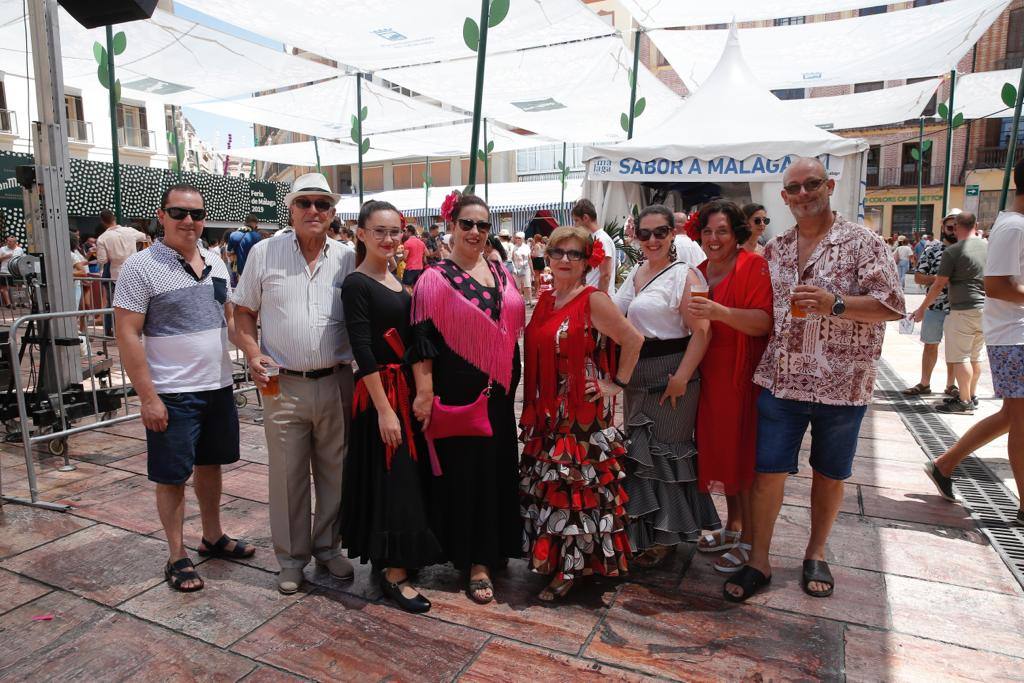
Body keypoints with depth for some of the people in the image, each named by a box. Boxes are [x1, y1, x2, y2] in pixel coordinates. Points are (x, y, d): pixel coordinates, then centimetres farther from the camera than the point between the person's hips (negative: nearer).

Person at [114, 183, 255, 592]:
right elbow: (127, 335, -13)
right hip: (171, 395, -6)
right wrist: (148, 396, -17)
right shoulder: (140, 267, -11)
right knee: (172, 476, 7)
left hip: (218, 387, 6)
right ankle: (177, 556, 22)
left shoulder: (215, 263, 7)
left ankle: (213, 537, 36)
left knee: (210, 464, 19)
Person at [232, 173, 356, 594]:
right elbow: (244, 313, 6)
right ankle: (291, 557, 26)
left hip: (336, 383, 2)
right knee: (287, 475, 8)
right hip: (283, 385, -1)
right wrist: (253, 355, -8)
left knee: (334, 472, 13)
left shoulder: (347, 259, 4)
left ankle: (327, 547, 32)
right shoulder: (264, 253, 1)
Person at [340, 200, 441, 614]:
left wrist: (420, 390, 7)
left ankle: (391, 559, 32)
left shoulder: (398, 281, 12)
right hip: (380, 391, -8)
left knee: (410, 475, 15)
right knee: (393, 479, -2)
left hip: (407, 388, 8)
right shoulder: (356, 285, -11)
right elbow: (362, 349, -17)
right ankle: (393, 574, 12)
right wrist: (384, 409, -20)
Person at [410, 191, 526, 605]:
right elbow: (422, 339, -11)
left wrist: (512, 384, 16)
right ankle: (476, 560, 17)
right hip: (458, 392, -6)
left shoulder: (501, 273, 11)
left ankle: (492, 550, 32)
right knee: (464, 471, 3)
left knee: (498, 469, 13)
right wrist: (424, 392, -16)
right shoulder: (435, 278, -6)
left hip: (499, 392, 6)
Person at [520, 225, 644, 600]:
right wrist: (534, 408, 12)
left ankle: (572, 567, 17)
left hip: (582, 414, -7)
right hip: (546, 413, 7)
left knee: (577, 486, 2)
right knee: (547, 485, 15)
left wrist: (616, 384, -9)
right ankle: (551, 555, 32)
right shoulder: (545, 301, 10)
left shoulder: (594, 300, -11)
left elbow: (634, 340, -11)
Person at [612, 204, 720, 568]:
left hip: (669, 374, -7)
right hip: (637, 374, 7)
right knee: (639, 448, 14)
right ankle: (644, 527, 32)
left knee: (661, 449, 1)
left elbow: (701, 332, -19)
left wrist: (681, 378, -23)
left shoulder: (684, 275, -11)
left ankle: (664, 534, 19)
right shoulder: (635, 273, 13)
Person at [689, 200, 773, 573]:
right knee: (720, 450, 14)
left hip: (744, 376, -7)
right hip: (711, 377, 7)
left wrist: (720, 312, -33)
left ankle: (749, 541, 15)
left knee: (744, 455, 1)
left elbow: (764, 322, -22)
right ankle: (732, 527, 31)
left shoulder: (753, 265, -10)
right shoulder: (700, 272, 11)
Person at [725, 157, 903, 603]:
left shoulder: (862, 243, -4)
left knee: (829, 474, 12)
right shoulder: (775, 250, 10)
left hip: (841, 383, -2)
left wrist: (835, 304, -22)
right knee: (767, 470, 2)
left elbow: (892, 306, -10)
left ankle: (816, 554, 32)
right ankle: (758, 561, 16)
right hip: (781, 379, 3)